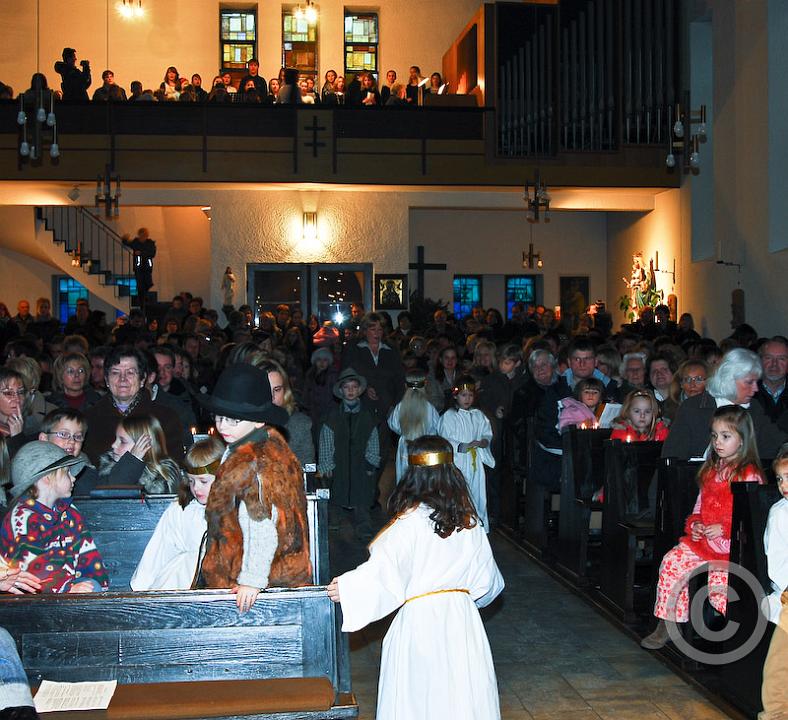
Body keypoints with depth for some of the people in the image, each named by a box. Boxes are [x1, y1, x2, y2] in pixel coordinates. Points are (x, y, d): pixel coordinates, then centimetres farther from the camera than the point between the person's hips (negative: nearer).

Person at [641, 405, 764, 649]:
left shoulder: (749, 475, -7)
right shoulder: (711, 472, 17)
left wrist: (724, 529, -19)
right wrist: (694, 524, 4)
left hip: (732, 545, -7)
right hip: (702, 539, 7)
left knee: (718, 580, -24)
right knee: (672, 561, -10)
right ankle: (666, 623, -3)